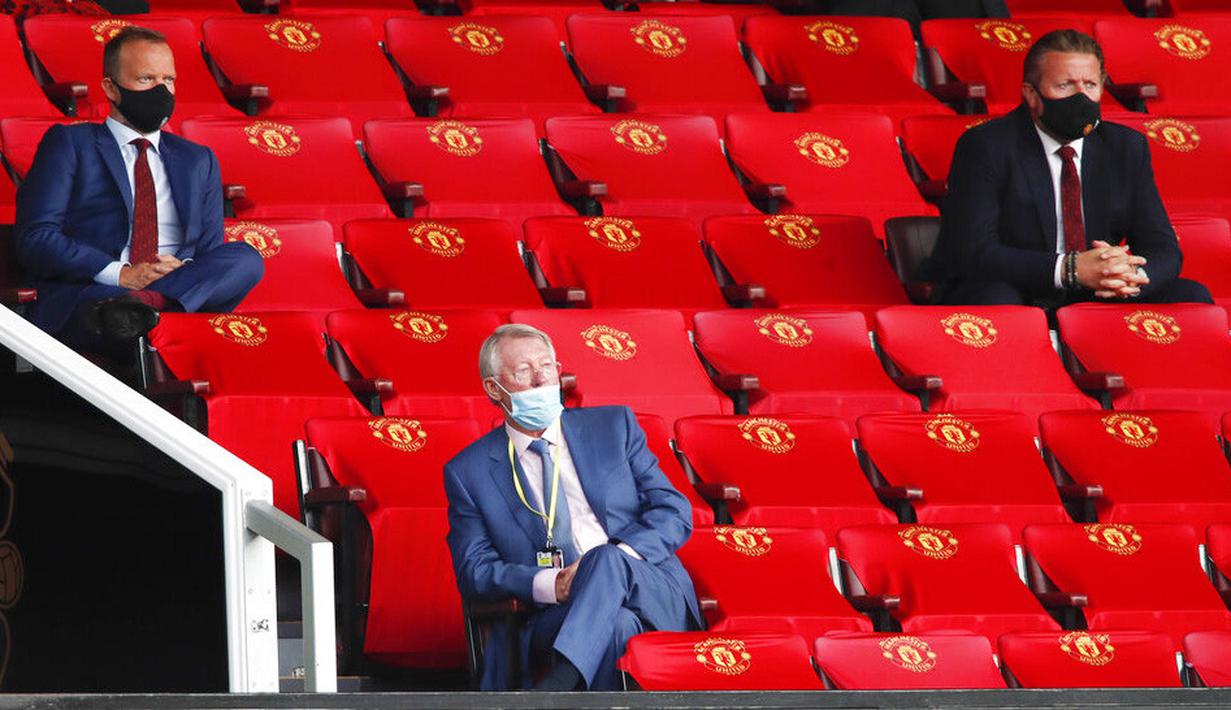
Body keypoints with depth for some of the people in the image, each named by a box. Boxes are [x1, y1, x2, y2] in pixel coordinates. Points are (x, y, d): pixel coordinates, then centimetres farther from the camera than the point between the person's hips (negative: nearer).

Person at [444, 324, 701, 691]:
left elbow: (674, 511, 10)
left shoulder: (615, 426, 16)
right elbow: (473, 570, 5)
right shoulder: (468, 472, 13)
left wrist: (618, 557, -12)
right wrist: (548, 584, -15)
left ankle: (552, 692, -53)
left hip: (654, 598, 2)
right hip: (554, 617, -1)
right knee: (614, 624, -38)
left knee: (606, 559, -36)